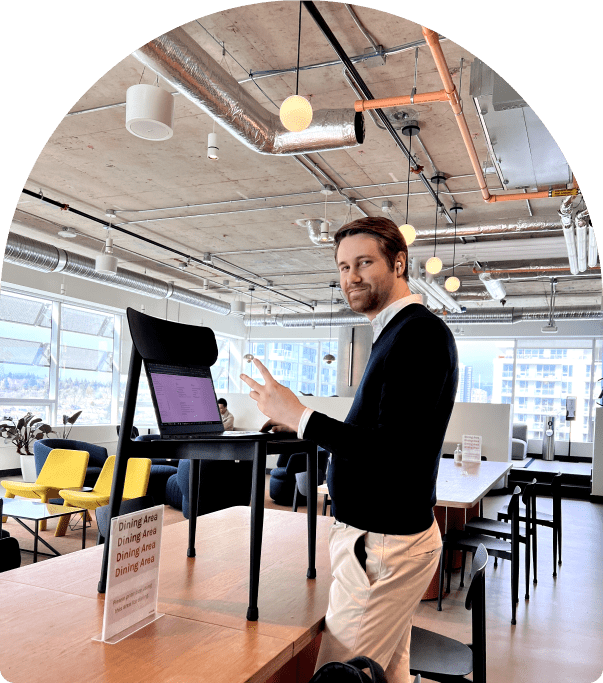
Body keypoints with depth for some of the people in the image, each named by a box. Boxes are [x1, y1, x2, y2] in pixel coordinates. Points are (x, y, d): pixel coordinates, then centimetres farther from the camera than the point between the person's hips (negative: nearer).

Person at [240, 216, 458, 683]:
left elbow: (392, 451, -25)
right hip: (389, 534, 10)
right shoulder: (400, 333, 15)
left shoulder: (421, 333, -18)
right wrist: (302, 422, 17)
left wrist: (300, 416, -19)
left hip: (383, 545, -10)